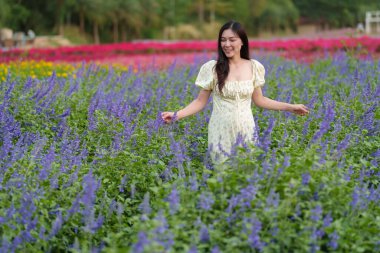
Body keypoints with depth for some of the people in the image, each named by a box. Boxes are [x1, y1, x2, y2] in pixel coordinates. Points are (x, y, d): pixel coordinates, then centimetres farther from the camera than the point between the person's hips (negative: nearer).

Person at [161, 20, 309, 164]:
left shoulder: (254, 67, 0)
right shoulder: (212, 68, -6)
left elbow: (259, 100, 11)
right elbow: (200, 101, -1)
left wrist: (290, 107, 9)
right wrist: (176, 115, -14)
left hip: (246, 132, 2)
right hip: (221, 133, -2)